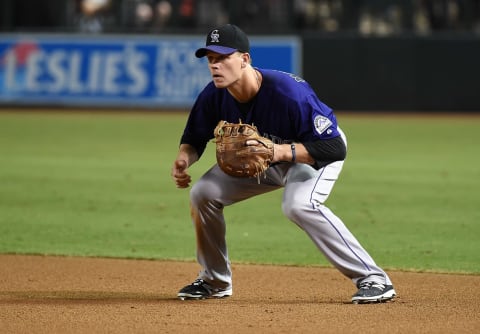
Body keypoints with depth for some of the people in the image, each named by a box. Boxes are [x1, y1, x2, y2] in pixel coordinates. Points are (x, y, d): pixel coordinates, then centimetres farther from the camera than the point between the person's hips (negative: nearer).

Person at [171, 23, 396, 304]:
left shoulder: (288, 92, -38)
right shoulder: (213, 97, -20)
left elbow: (334, 148, -37)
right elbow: (194, 138, -1)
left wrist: (281, 151, -49)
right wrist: (184, 158, -26)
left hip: (316, 153, -7)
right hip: (260, 159, 7)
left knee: (299, 204, -35)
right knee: (203, 193, -5)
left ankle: (373, 278, -29)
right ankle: (215, 281, 16)